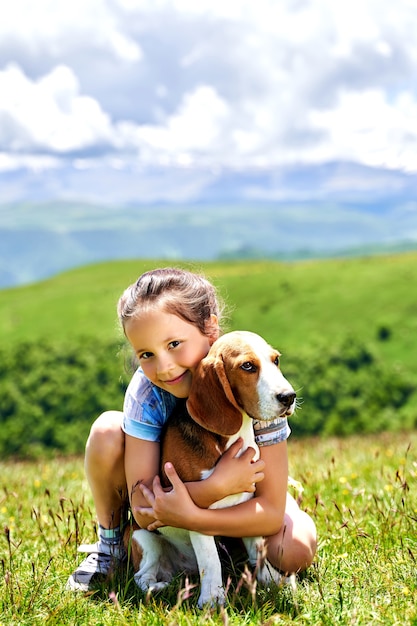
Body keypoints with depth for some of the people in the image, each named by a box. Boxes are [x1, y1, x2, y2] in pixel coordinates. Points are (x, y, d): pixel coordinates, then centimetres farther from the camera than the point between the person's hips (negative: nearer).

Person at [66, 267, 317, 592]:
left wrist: (188, 516, -43)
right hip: (171, 489, 1)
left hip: (244, 497, 0)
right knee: (107, 430, -27)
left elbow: (272, 512, -31)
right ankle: (110, 544, -1)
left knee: (296, 551, -30)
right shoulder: (146, 390, -29)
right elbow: (143, 510, -29)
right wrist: (217, 486, -44)